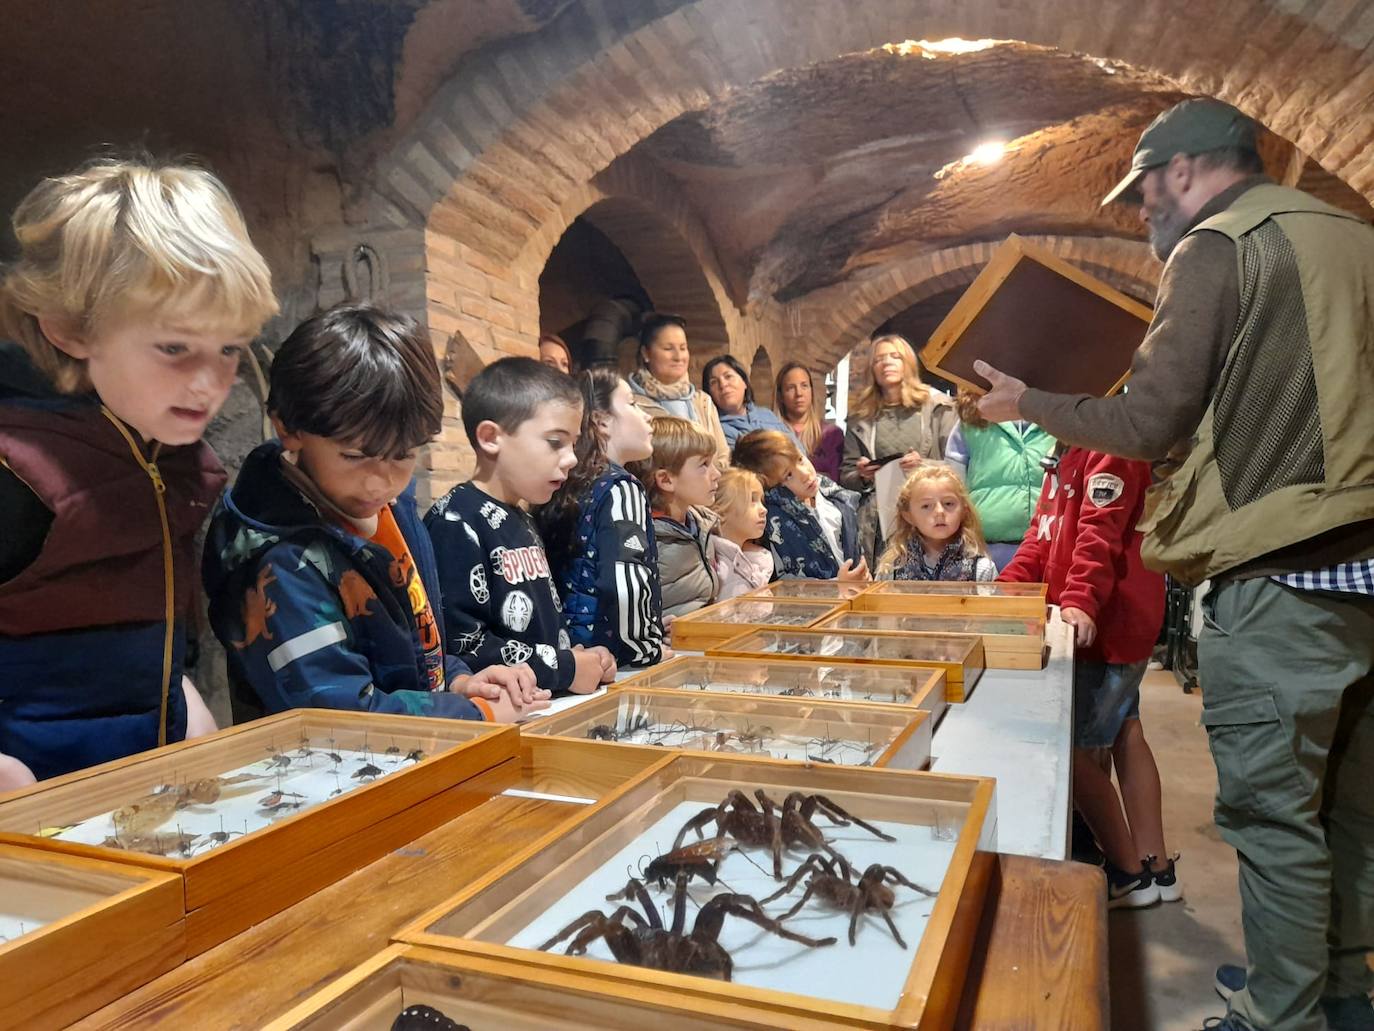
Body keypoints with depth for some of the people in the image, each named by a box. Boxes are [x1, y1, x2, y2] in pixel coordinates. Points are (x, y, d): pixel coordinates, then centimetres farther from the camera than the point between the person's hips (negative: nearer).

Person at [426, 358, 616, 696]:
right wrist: (565, 668, -12)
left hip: (548, 705, 7)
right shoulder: (456, 522, -11)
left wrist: (579, 656, 6)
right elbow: (459, 643, -19)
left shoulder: (522, 522, 17)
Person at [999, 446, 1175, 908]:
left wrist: (1081, 600, -37)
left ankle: (1129, 874, 12)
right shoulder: (1068, 452, 16)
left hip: (1104, 624, -10)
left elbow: (1100, 531, -28)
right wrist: (1006, 585, 7)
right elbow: (1044, 534, 17)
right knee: (1123, 733, 16)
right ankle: (1156, 868, 29)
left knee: (1072, 747, -4)